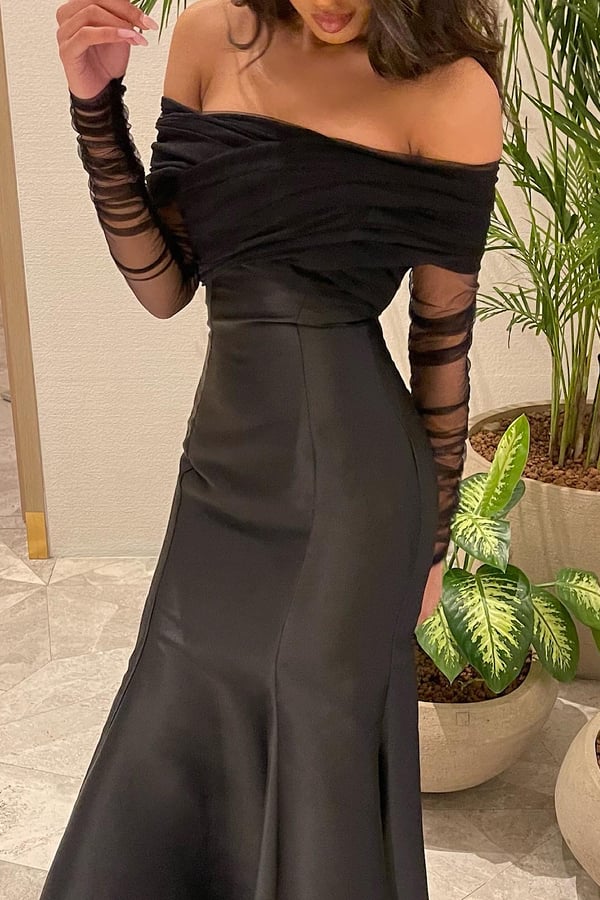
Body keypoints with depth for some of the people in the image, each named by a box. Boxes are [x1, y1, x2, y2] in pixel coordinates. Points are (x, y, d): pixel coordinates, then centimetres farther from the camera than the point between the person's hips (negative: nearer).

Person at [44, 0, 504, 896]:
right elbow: (162, 286, 4)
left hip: (345, 475, -4)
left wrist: (430, 537, 5)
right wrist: (96, 105, -6)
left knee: (315, 779, 11)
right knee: (174, 756, 18)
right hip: (224, 457, 5)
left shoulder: (451, 91, -9)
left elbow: (443, 340, -3)